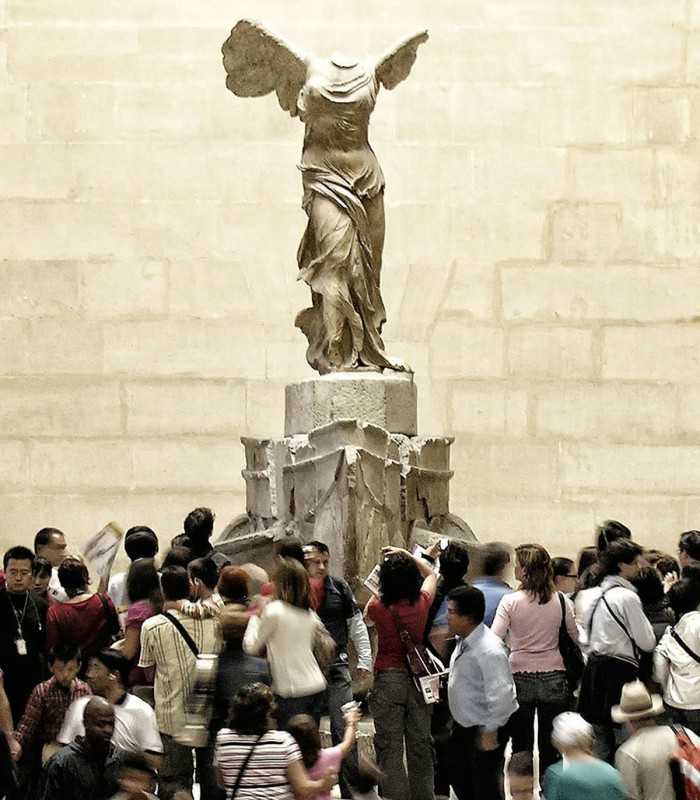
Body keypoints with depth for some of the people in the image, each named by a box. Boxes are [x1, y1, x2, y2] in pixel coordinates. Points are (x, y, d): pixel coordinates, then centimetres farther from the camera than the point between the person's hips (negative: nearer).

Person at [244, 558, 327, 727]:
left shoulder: (273, 610, -11)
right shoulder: (310, 614, 7)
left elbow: (251, 647, -4)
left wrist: (255, 618, 11)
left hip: (292, 690, -6)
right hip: (317, 687, 6)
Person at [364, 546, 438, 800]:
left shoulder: (378, 606, -11)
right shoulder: (422, 603, -6)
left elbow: (366, 618, 15)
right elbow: (431, 574, 15)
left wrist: (377, 592, 18)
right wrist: (407, 555, 15)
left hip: (388, 678, -2)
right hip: (418, 678, 2)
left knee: (389, 750, 1)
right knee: (420, 747, 11)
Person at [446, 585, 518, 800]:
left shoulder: (489, 651, -29)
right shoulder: (463, 641, 0)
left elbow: (501, 695, -30)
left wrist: (490, 732, -24)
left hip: (485, 727, -9)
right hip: (463, 724, 9)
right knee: (457, 774, 21)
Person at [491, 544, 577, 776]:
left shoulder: (510, 602, -11)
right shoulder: (561, 601, -5)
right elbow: (578, 637, 3)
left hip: (520, 678, -1)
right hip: (553, 677, 1)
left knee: (521, 744, 9)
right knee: (550, 747, 10)